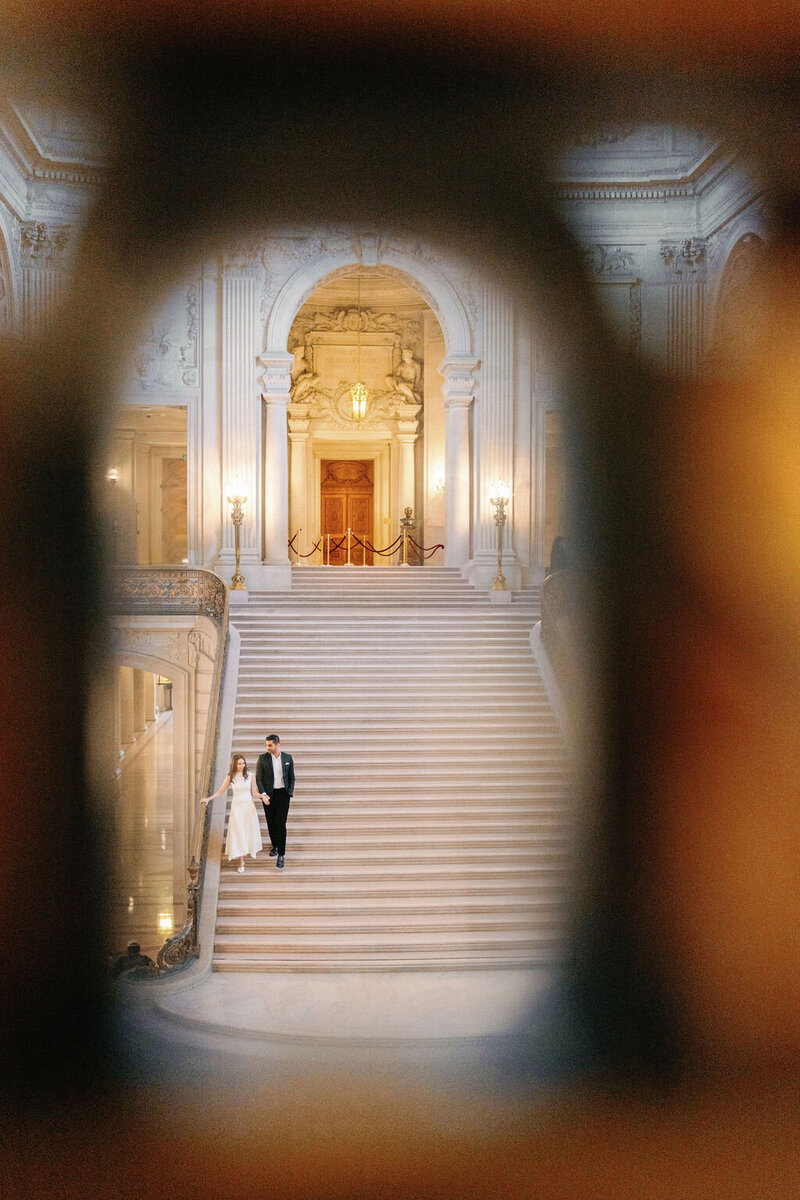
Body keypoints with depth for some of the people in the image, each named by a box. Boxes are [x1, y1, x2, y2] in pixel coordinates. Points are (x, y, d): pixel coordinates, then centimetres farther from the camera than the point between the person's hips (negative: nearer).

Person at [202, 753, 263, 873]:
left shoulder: (249, 776, 0)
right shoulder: (230, 777, -3)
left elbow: (254, 792, 4)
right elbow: (220, 791, 1)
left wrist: (262, 796, -15)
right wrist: (208, 799, -11)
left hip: (249, 806, 1)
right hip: (237, 806, -1)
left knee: (249, 831, 9)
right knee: (238, 833, -4)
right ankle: (241, 860, -1)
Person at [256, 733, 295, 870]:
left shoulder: (288, 758, 0)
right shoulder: (262, 758, -3)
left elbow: (291, 778, 9)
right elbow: (258, 778, -2)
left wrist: (290, 792, -3)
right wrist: (263, 794, -14)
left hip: (282, 794, -1)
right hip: (268, 794, 1)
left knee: (281, 824, -7)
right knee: (271, 823, 10)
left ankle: (281, 855, -5)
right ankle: (275, 846, 32)